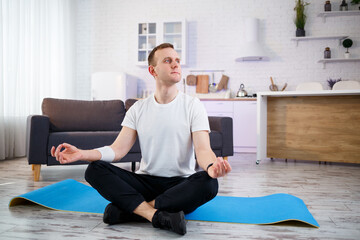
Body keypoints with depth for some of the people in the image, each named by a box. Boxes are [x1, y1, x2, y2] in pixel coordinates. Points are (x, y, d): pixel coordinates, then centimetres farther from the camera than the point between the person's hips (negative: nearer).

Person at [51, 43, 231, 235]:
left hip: (181, 184, -1)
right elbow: (118, 149, -2)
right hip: (145, 181, 2)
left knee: (209, 183, -34)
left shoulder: (192, 105, -1)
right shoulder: (138, 108, 6)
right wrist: (82, 154, -21)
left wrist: (212, 166, -39)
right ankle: (159, 216, -33)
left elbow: (203, 149, -13)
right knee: (94, 170, -19)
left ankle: (129, 209, -27)